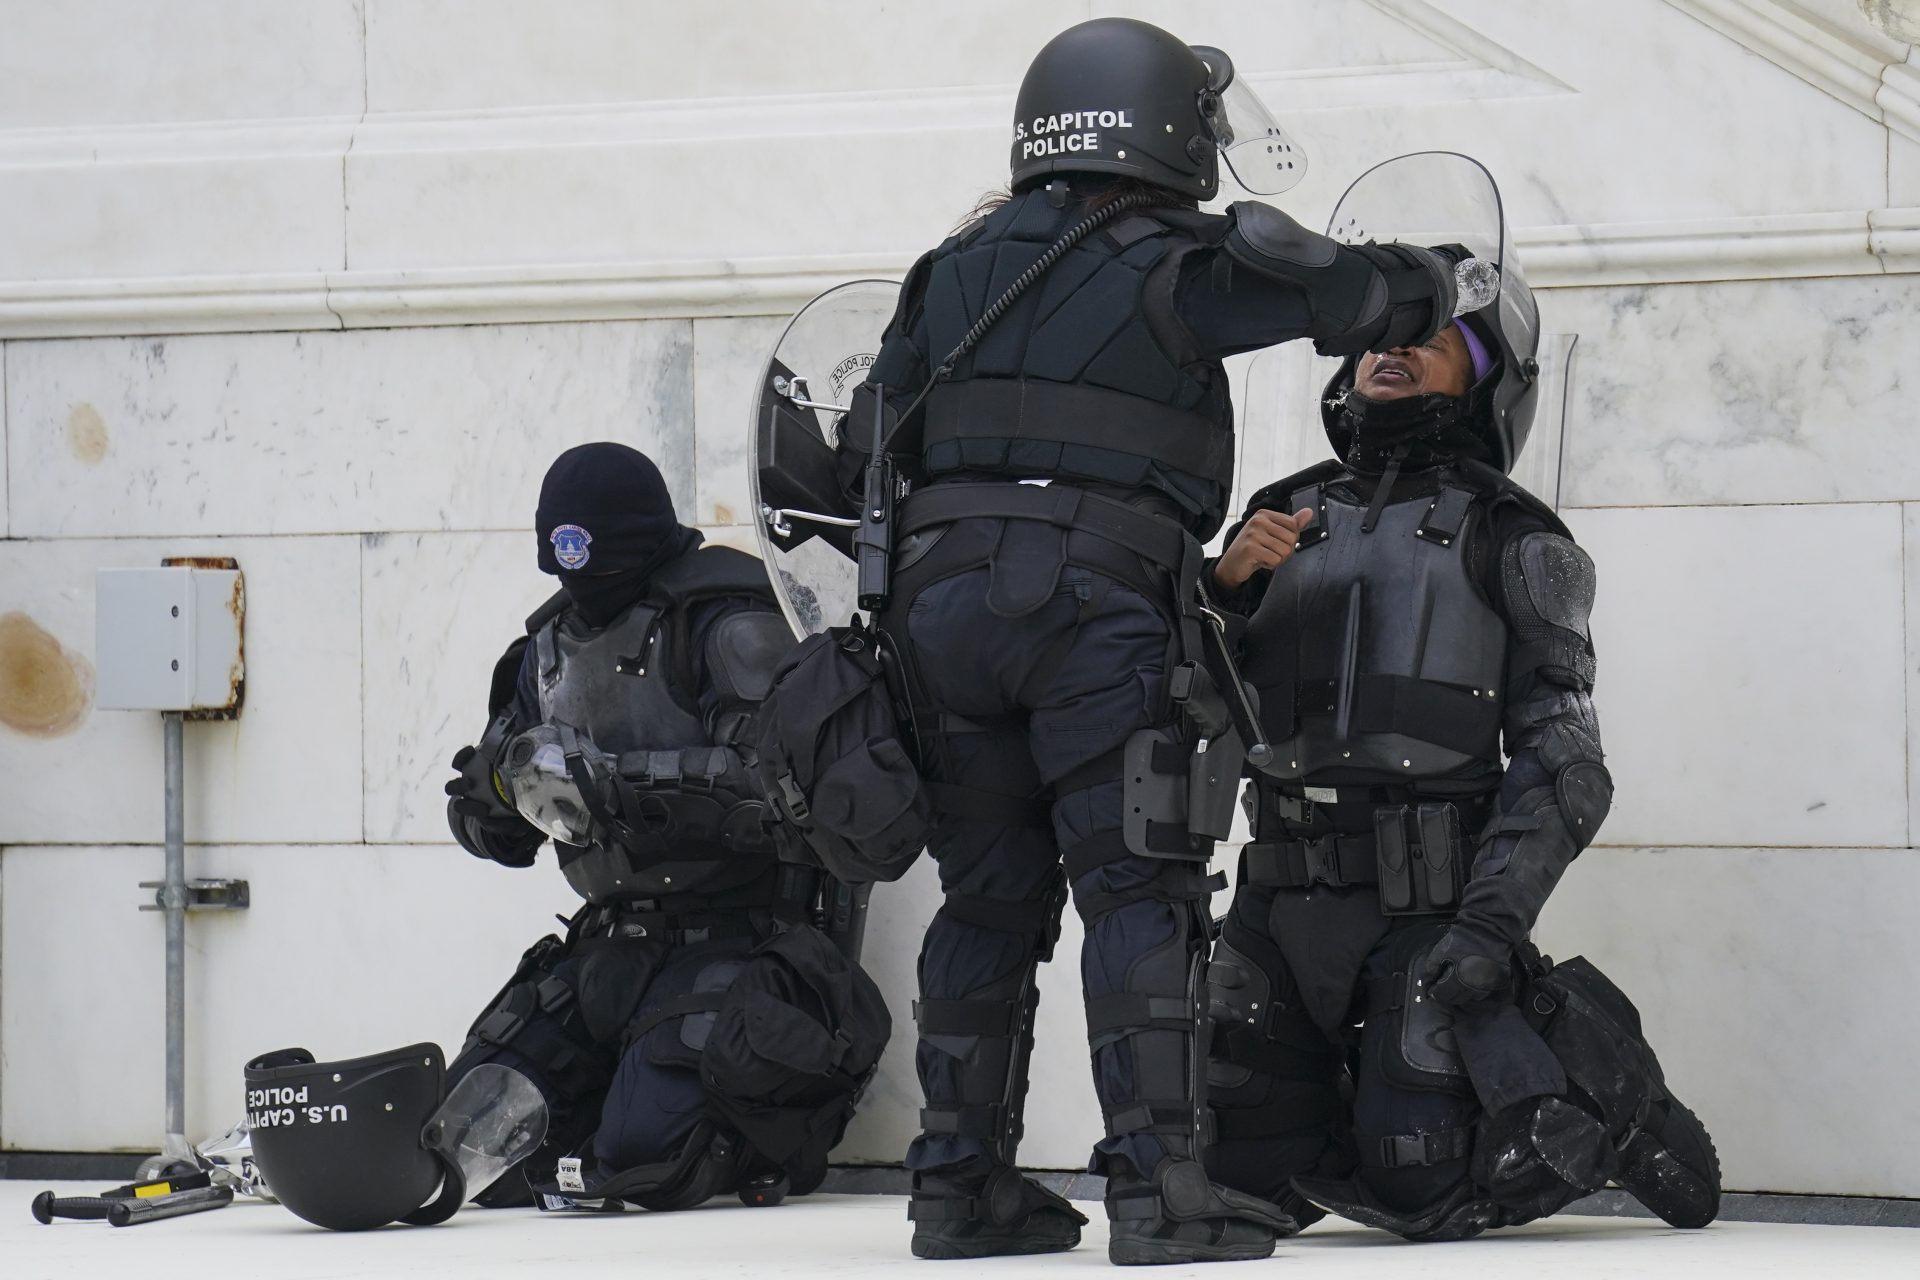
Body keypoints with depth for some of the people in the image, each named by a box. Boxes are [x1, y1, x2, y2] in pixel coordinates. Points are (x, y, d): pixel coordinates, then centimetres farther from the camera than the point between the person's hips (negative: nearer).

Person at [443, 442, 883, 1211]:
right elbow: (495, 834, 14)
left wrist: (617, 779, -28)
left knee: (645, 1159, -23)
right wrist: (496, 783, -10)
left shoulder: (724, 626, -12)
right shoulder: (552, 647, 12)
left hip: (726, 937, -8)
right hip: (609, 940, 8)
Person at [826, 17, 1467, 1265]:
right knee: (1140, 889, -4)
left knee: (988, 895, 13)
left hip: (942, 592, 6)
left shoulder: (963, 265, 16)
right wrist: (1434, 284, 22)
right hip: (1096, 598, -6)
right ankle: (1157, 1182, -11)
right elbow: (1343, 293, 2)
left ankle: (960, 1177, 14)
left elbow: (868, 444, 18)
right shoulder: (1173, 268, -1)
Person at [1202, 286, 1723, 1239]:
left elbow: (1562, 765, -6)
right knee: (1244, 1172, 3)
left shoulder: (1511, 540, 0)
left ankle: (1595, 1082, 16)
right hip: (1281, 891, 5)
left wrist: (1494, 919, -20)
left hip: (1426, 908, -5)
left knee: (1423, 1197, -11)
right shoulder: (1285, 516, 15)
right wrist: (1227, 580, -11)